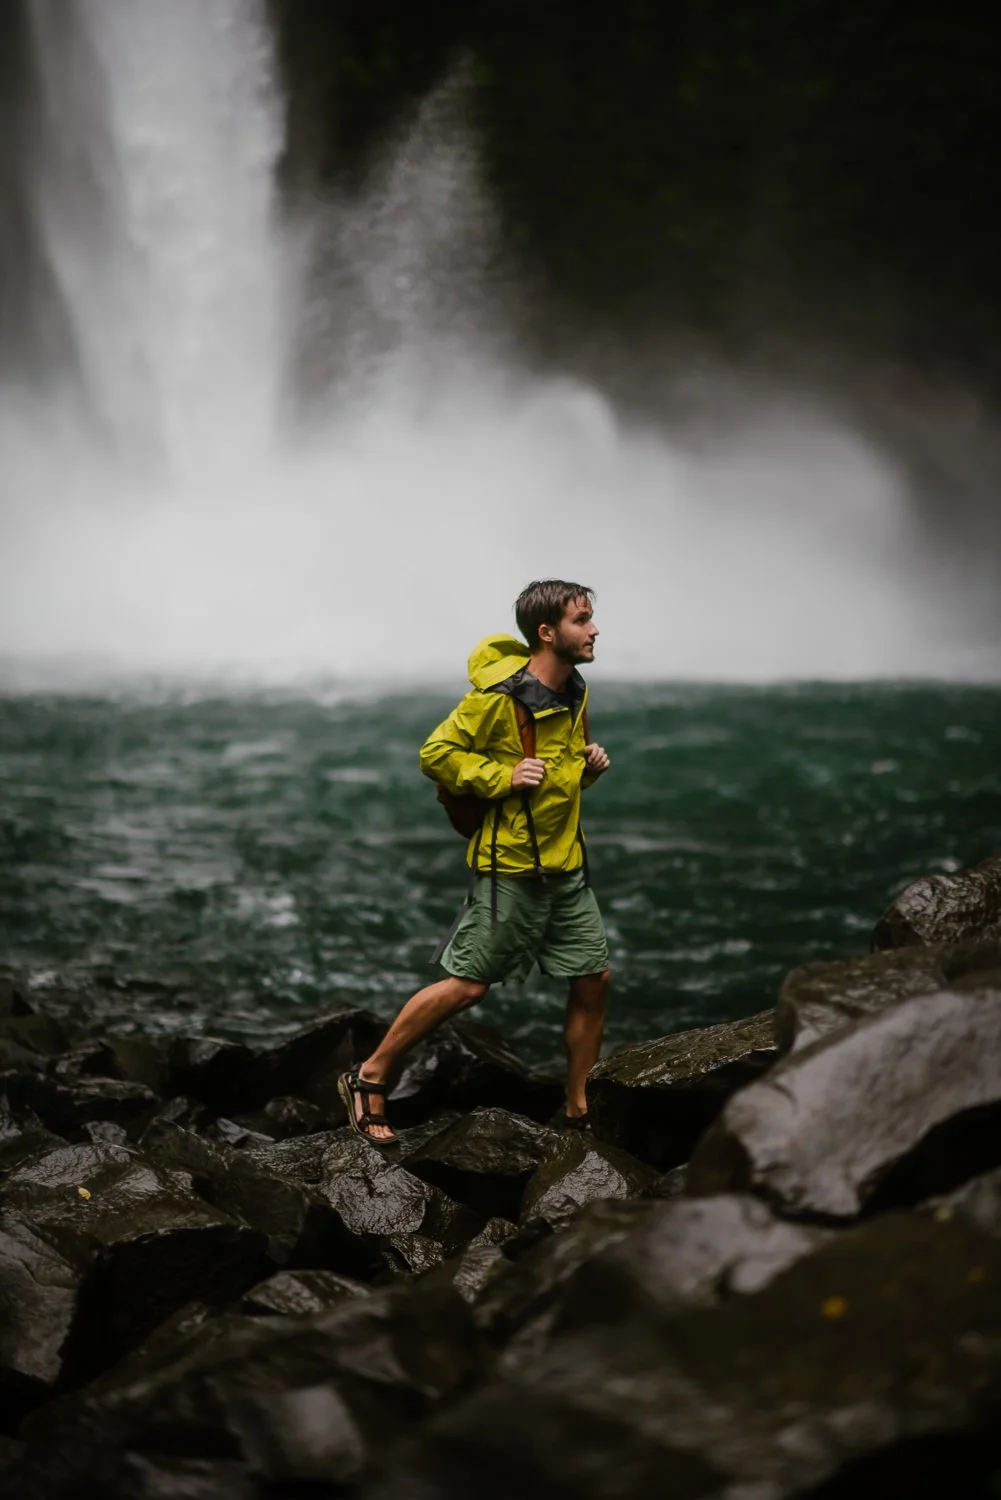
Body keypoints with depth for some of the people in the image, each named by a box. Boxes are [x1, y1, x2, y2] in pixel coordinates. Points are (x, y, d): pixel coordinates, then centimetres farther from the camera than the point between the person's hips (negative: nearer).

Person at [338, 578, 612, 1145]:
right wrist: (502, 777, -23)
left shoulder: (576, 693, 8)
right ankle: (369, 1079, 8)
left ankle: (580, 1108, 20)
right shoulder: (498, 696, -18)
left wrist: (590, 765, 3)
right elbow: (436, 754, -14)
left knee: (595, 977, 7)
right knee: (468, 984, -5)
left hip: (567, 864, 8)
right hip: (511, 866, -8)